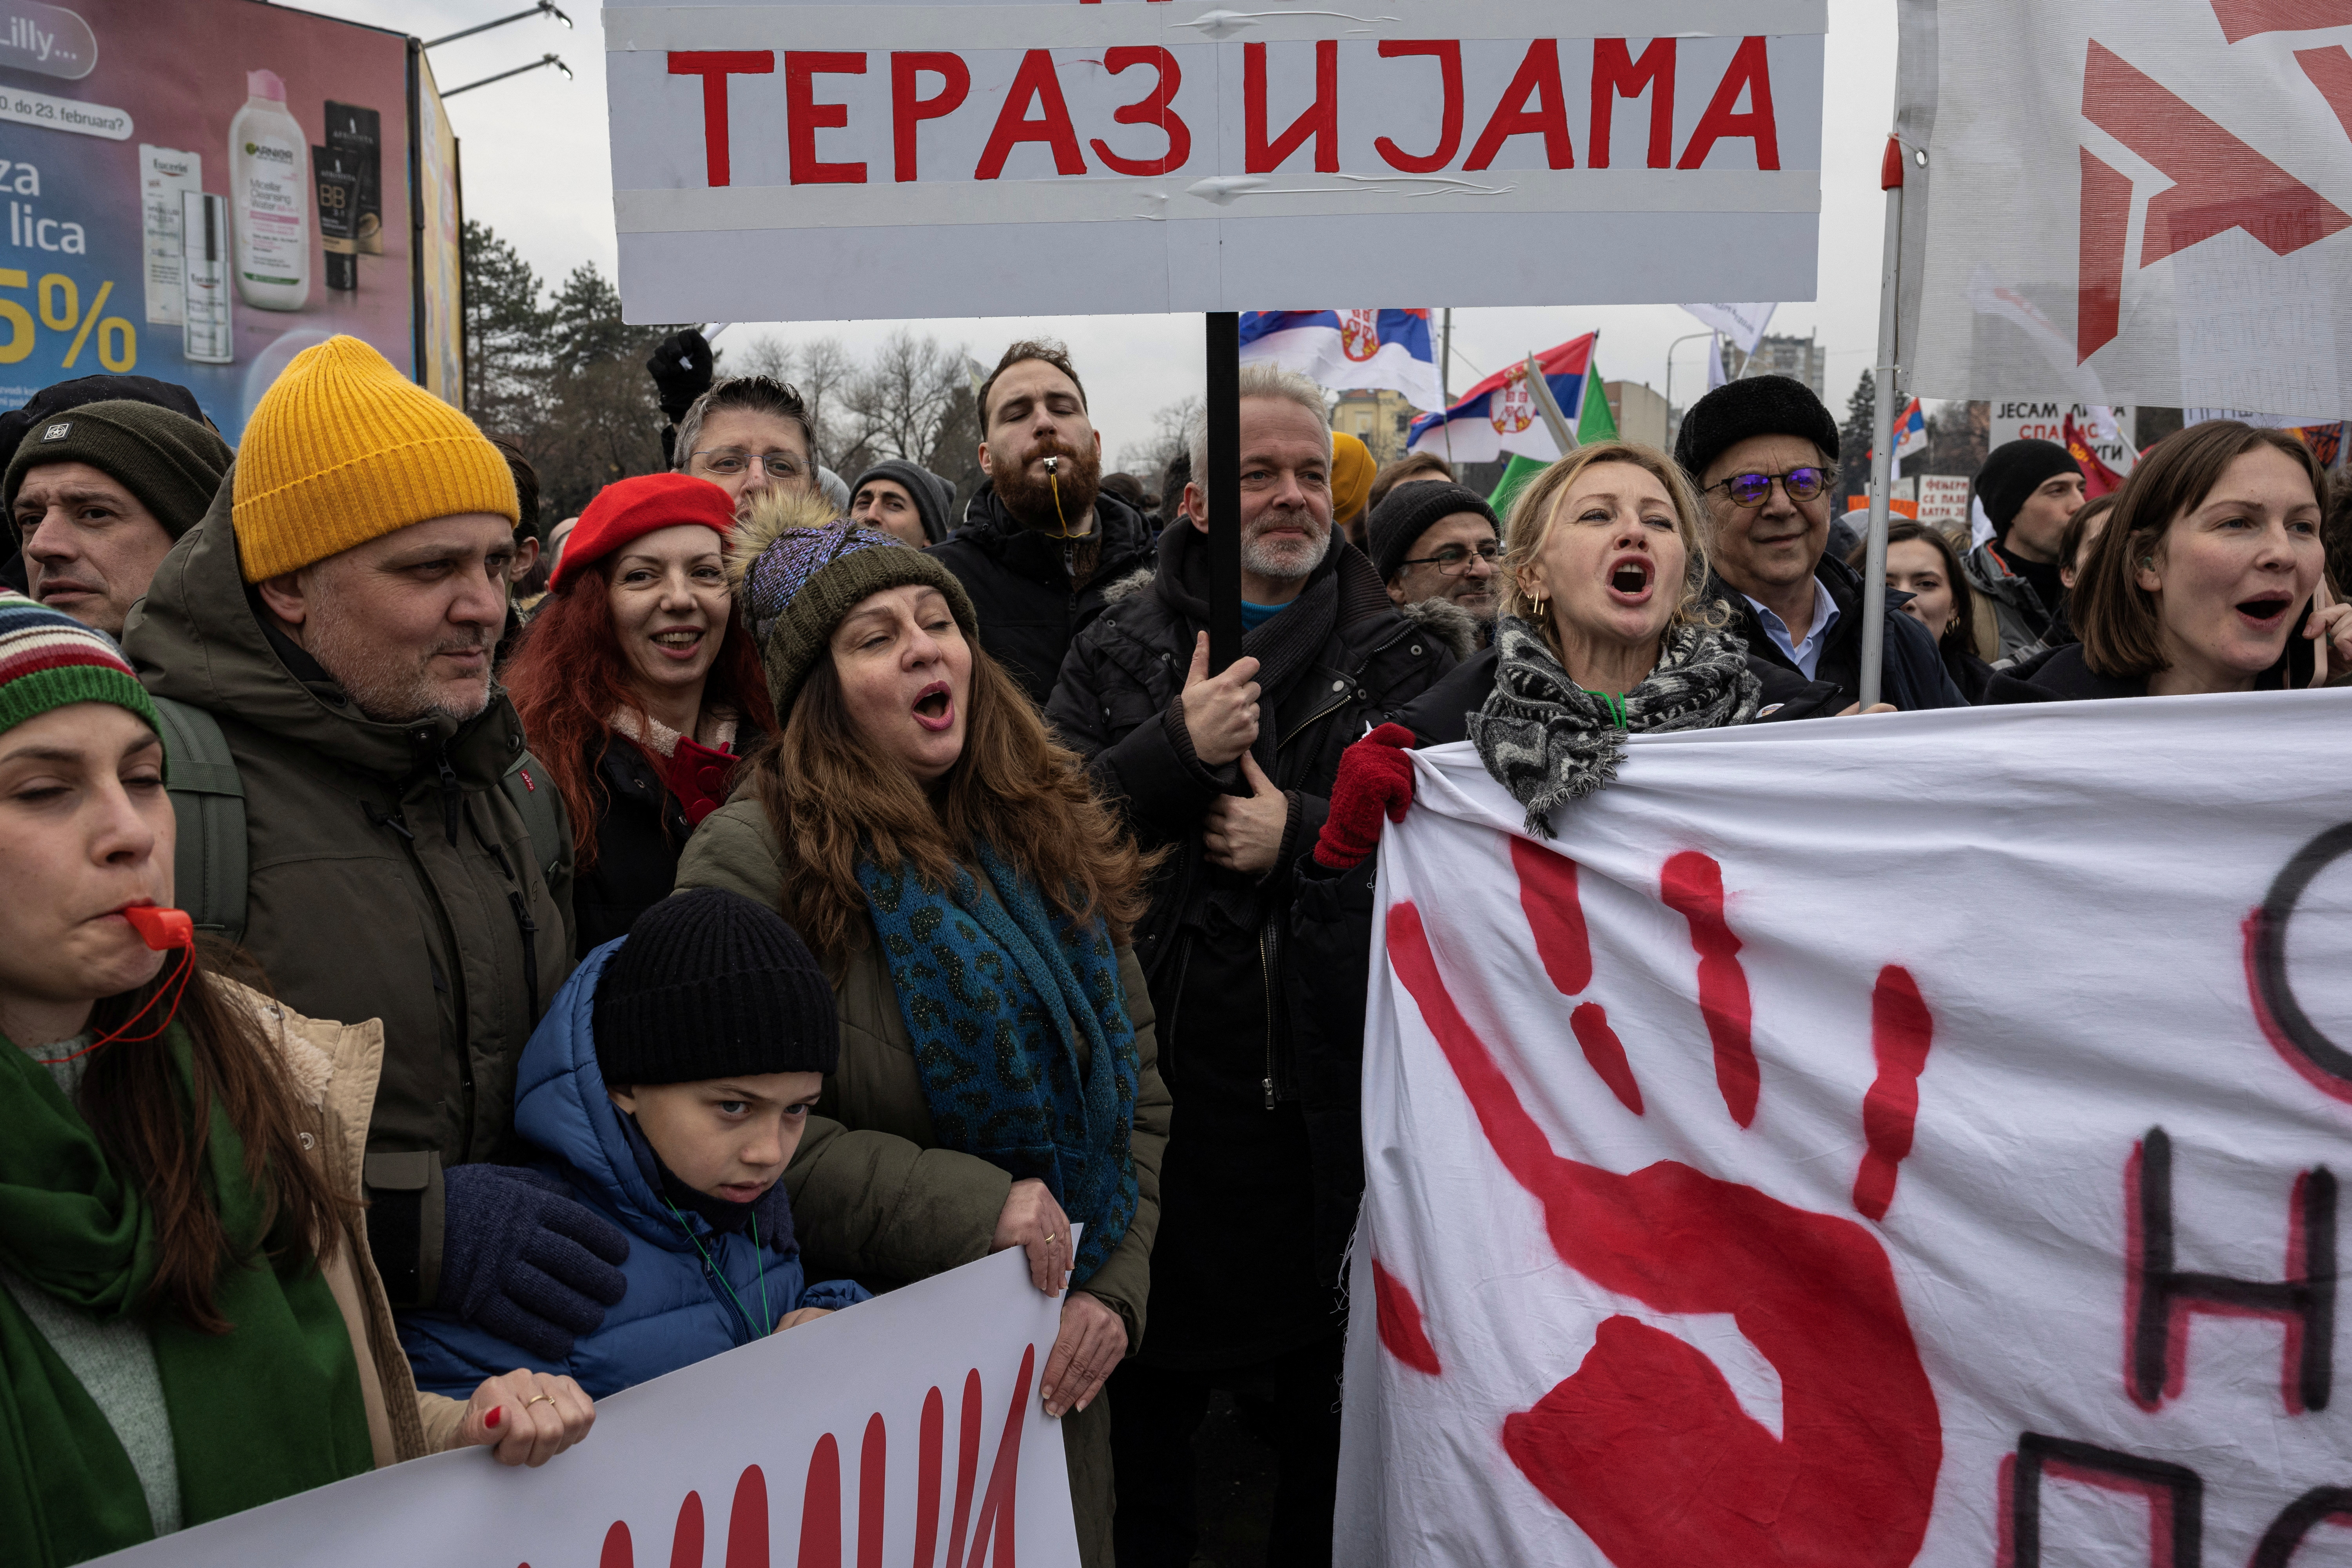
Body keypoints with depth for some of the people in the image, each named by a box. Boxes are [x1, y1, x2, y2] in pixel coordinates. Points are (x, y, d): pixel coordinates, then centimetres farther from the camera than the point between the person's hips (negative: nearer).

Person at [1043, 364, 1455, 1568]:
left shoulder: (1400, 659, 5)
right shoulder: (1119, 651, 6)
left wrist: (1304, 836, -15)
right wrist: (1177, 751, -17)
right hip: (1159, 1082, 1)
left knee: (1325, 1380, 14)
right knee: (1151, 1378, 15)